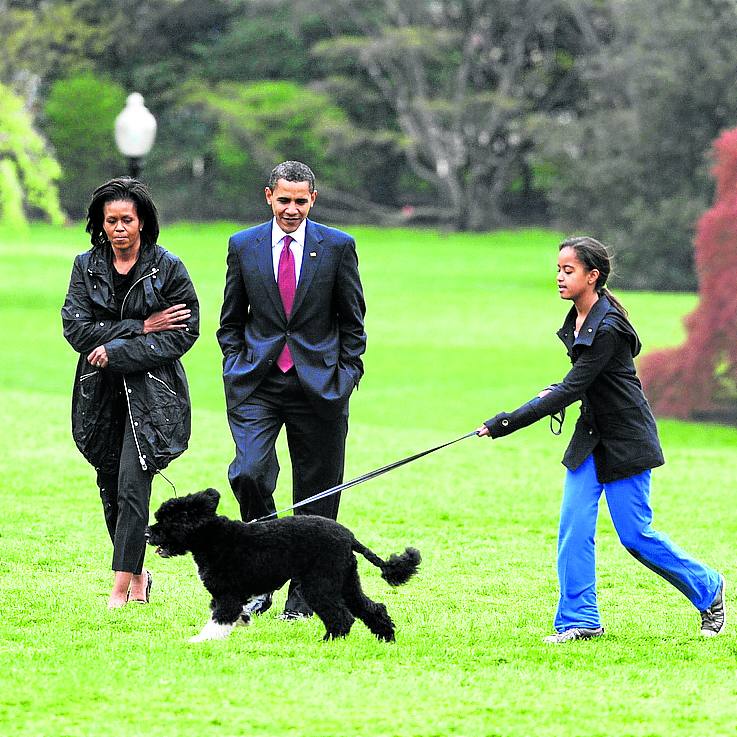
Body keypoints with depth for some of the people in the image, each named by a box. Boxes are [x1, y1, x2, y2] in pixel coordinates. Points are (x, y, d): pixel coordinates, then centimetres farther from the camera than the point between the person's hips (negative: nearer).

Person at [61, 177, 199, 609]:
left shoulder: (168, 268, -3)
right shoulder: (87, 267, 6)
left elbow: (184, 333, -8)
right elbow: (76, 329, -4)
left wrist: (116, 351, -13)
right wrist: (140, 328, -13)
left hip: (151, 393, -4)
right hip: (101, 394, 4)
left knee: (132, 487, -14)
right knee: (111, 492, 8)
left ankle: (121, 589, -13)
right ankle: (139, 575, 27)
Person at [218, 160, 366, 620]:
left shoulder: (338, 247, 2)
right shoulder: (243, 246, 7)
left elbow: (353, 321, 6)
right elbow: (231, 321, 14)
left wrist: (346, 376, 0)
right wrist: (238, 367, 3)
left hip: (319, 385, -1)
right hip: (257, 386, 1)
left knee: (316, 495, 3)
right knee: (248, 474, -18)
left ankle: (304, 593, 13)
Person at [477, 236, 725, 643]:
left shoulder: (607, 329, -24)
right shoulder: (578, 320, 5)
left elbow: (571, 391, -26)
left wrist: (507, 423, -27)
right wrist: (555, 392, 1)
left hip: (626, 440, -8)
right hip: (591, 436, 8)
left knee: (635, 534, -3)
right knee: (573, 528, -3)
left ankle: (707, 588, 19)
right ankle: (579, 620, 1)